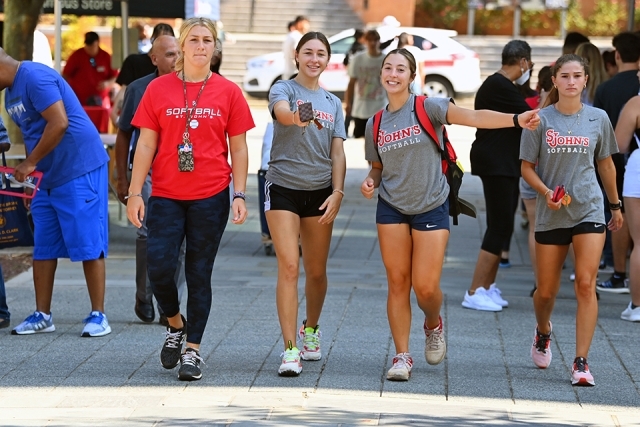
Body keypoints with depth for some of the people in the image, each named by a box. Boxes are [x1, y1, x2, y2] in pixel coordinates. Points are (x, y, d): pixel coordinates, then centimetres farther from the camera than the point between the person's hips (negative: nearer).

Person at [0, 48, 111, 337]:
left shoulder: (34, 78, -16)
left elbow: (59, 123, -25)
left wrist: (30, 163, -18)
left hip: (79, 170, -10)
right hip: (46, 178, 10)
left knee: (88, 245, -5)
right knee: (43, 248, 9)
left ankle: (98, 315, -2)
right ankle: (42, 316, 15)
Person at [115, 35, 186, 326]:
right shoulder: (139, 89, 5)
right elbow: (124, 135, 10)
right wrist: (122, 179, 7)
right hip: (147, 171, -2)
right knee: (150, 232, -17)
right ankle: (144, 297, 3)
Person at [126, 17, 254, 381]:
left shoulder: (229, 92, 2)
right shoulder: (159, 89, 2)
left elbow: (238, 148, 5)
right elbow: (146, 144, 3)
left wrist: (239, 195, -2)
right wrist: (135, 193, -2)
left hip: (211, 197, 0)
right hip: (166, 196, 0)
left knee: (199, 274, 3)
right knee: (159, 267, -9)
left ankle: (193, 349, 12)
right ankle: (176, 324, 20)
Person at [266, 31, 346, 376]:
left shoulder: (333, 103, 11)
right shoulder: (284, 89, -3)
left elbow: (337, 153, 8)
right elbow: (282, 112, -28)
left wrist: (337, 192, -6)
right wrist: (297, 116, -51)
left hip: (320, 192, 4)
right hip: (284, 188, -4)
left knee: (316, 270, 11)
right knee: (289, 266, -13)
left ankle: (310, 330, 36)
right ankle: (290, 350, -15)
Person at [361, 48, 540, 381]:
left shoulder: (427, 107, -9)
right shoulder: (375, 124, 5)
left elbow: (472, 116, -22)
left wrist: (515, 119, -37)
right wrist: (371, 181, -6)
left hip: (431, 208, -3)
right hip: (392, 209, 4)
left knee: (426, 287, -6)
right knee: (398, 283, 1)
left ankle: (433, 325, 28)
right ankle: (402, 357, 10)